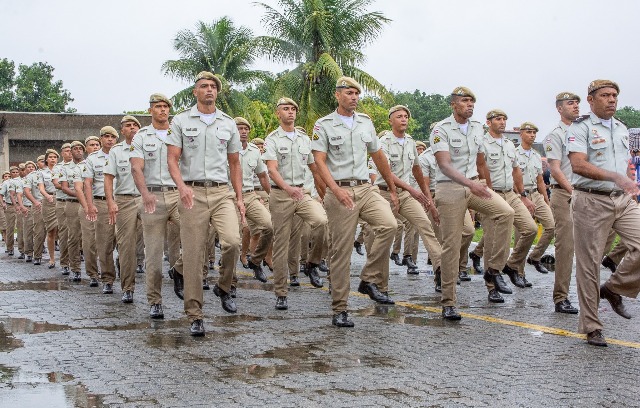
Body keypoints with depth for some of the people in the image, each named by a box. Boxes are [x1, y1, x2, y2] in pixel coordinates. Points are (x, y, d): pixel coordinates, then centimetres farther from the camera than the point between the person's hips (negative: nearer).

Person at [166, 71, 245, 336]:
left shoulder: (229, 123, 14)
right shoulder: (181, 121, 7)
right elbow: (172, 159, -1)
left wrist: (240, 197, 10)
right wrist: (182, 186, -19)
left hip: (221, 192, 2)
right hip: (192, 193, -1)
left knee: (232, 242, -20)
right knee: (193, 254, -2)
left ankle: (223, 287, 9)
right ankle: (194, 316, 6)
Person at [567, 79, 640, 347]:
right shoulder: (580, 128, -5)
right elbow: (578, 164, -19)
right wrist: (615, 177, -29)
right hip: (592, 201, -6)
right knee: (588, 264, -1)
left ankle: (614, 289, 12)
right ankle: (591, 327, 8)